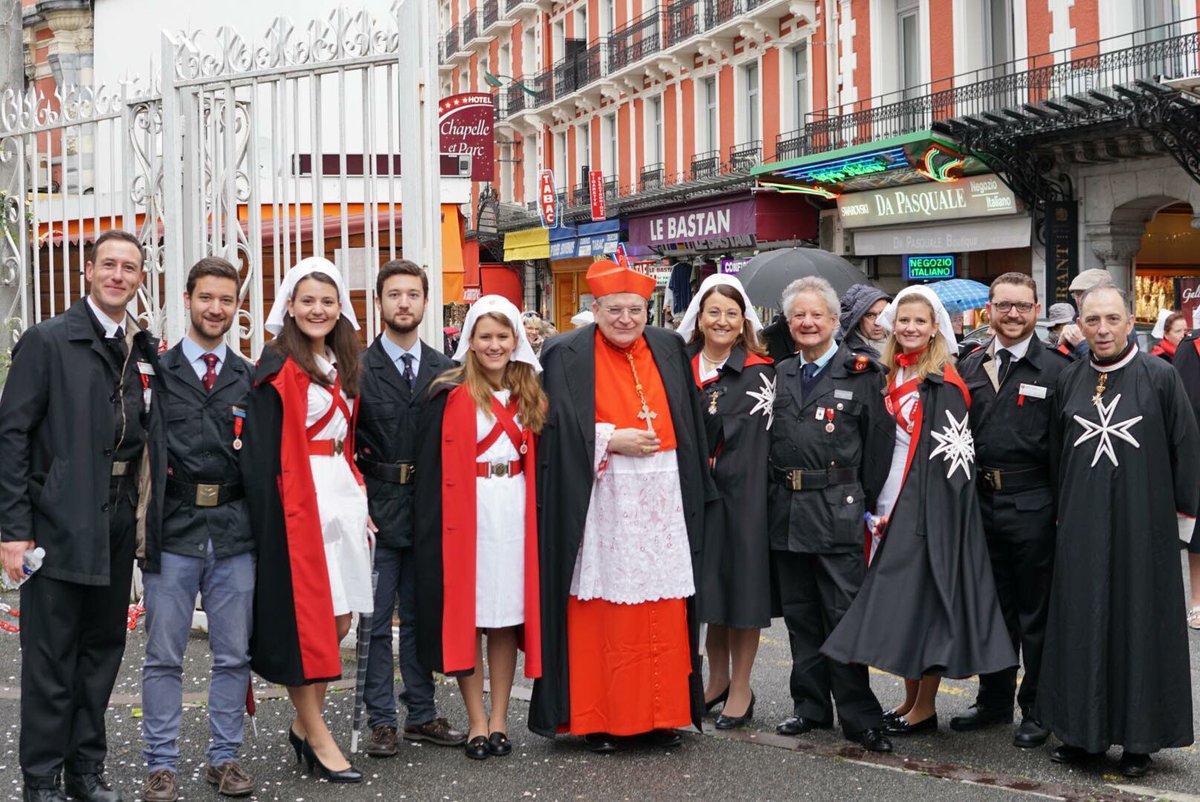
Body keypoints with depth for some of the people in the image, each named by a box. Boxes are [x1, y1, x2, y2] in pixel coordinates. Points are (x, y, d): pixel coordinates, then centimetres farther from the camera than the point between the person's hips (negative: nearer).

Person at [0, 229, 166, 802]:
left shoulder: (145, 351, 10)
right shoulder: (47, 341, -6)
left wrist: (146, 513, 4)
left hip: (119, 519, 6)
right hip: (61, 519, -5)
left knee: (103, 647, 13)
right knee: (50, 654, 2)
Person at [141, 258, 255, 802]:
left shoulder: (250, 379, 11)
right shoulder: (156, 370, 3)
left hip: (235, 532, 3)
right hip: (173, 531, -2)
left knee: (233, 655, 8)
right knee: (164, 657, 3)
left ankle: (224, 758, 21)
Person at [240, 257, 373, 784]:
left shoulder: (343, 366, 15)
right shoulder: (276, 368, -7)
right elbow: (262, 451, -12)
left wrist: (359, 496, 11)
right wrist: (270, 519, -19)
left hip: (342, 496, 7)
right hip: (297, 500, -7)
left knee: (339, 621, 8)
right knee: (305, 618, -2)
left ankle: (304, 726, 22)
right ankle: (318, 740, 7)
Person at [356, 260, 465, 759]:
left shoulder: (445, 370, 8)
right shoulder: (357, 368, -2)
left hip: (429, 508, 3)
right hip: (377, 509, -3)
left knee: (422, 615, 12)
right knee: (376, 619, 2)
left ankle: (422, 716, 21)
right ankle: (381, 721, 11)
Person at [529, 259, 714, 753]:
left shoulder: (669, 350, 12)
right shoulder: (568, 356, 0)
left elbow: (689, 425, 15)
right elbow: (560, 430, -6)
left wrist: (693, 491, 10)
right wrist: (610, 441, -15)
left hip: (661, 499, 4)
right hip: (598, 500, -4)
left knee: (662, 613, 4)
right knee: (597, 614, -1)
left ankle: (658, 715, 13)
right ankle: (596, 718, 7)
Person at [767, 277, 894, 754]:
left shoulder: (861, 374, -1)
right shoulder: (779, 376, 13)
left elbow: (878, 443, -3)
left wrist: (867, 505, -6)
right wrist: (775, 495, 7)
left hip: (838, 511, -5)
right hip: (786, 511, 5)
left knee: (844, 614, -5)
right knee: (799, 615, 11)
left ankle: (859, 718, 3)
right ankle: (810, 706, 22)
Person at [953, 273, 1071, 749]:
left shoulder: (1057, 369, -3)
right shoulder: (970, 368, 10)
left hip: (1033, 505, -4)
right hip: (981, 500, 5)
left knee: (1036, 611, 5)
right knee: (992, 606, 14)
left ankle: (1037, 709, 16)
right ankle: (995, 700, 27)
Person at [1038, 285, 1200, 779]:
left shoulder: (1160, 377, -5)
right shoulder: (1068, 381, 5)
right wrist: (1062, 510, 12)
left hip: (1144, 523, -3)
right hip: (1082, 525, 3)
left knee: (1140, 622, 4)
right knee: (1081, 622, 7)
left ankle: (1139, 738, 15)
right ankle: (1081, 731, 19)